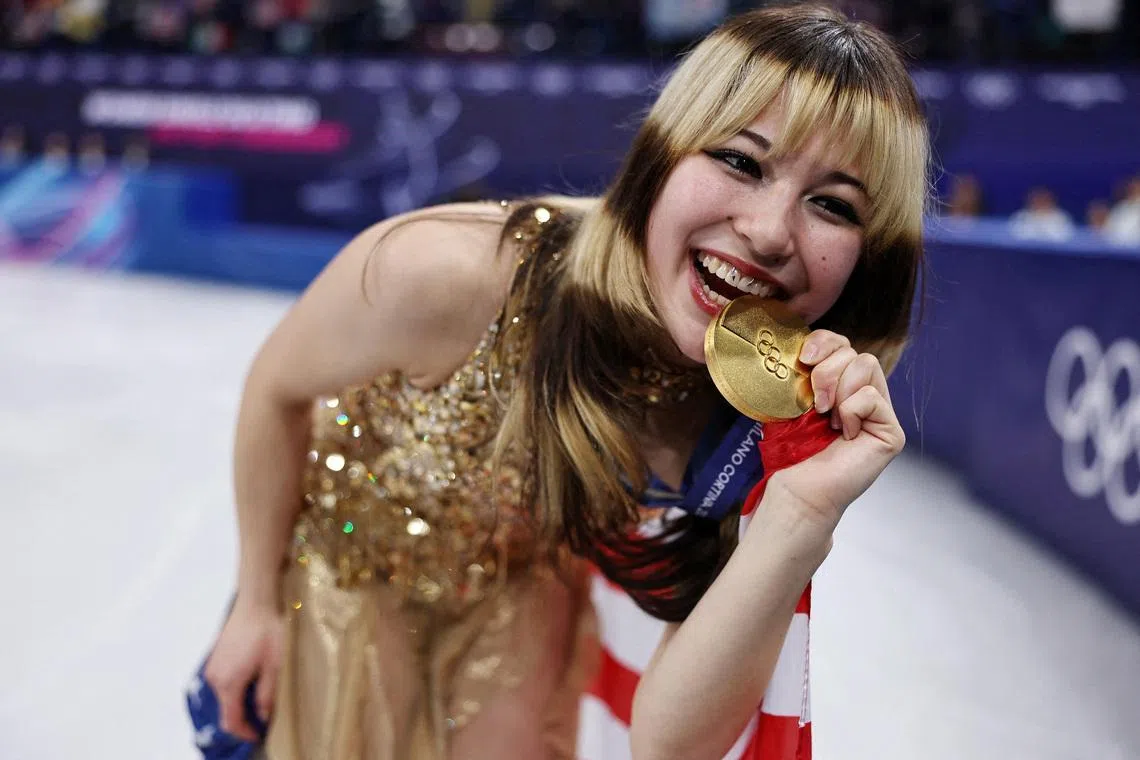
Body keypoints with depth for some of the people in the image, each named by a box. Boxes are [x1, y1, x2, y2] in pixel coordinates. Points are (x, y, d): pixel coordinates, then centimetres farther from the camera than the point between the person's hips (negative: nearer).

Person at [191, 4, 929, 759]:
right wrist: (259, 603, -3)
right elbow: (278, 390, -16)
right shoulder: (444, 273, -39)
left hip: (521, 593, 2)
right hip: (347, 557, -1)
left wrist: (803, 515, -47)